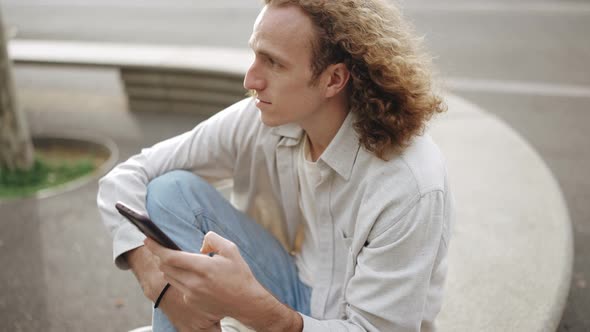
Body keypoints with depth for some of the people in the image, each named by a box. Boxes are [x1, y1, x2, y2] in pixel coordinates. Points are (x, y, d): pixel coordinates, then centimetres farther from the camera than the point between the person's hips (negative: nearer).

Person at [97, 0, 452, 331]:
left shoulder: (411, 186, -29)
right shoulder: (257, 120, -14)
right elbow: (125, 179, -9)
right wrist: (162, 285, -25)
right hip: (294, 297, 4)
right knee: (172, 191, -13)